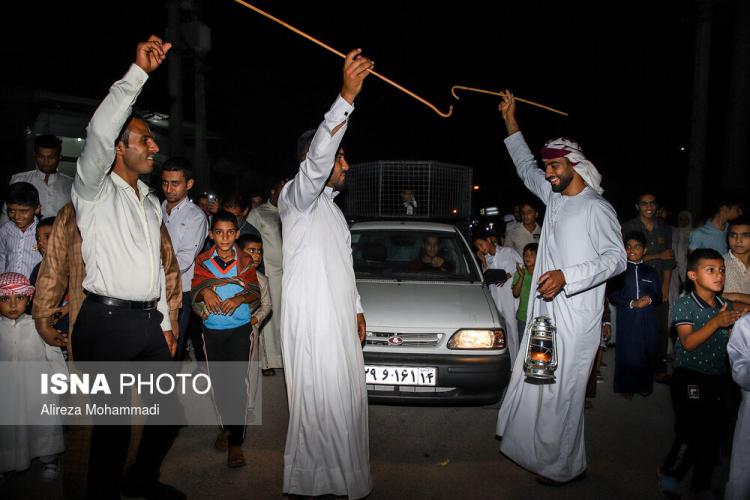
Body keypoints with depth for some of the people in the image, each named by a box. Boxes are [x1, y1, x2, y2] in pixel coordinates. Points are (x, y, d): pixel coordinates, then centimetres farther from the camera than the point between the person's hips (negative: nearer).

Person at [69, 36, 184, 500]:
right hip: (107, 321, -7)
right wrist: (138, 72, -27)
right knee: (114, 423, 0)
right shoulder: (95, 191, -4)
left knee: (170, 411, 13)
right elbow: (99, 133, -24)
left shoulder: (151, 202, 17)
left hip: (149, 321, 7)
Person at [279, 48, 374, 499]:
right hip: (312, 321, -9)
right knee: (322, 402, -4)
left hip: (340, 319, 9)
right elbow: (316, 158, -31)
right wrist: (347, 97, -39)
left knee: (344, 398, 15)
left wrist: (357, 308, 19)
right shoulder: (298, 198, -9)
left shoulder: (332, 208, 20)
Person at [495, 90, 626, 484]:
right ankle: (531, 447, 33)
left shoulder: (596, 208, -11)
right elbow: (525, 168, 25)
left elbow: (616, 258, -14)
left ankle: (564, 466, 17)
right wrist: (510, 122, 21)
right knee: (532, 383, 16)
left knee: (561, 393, 0)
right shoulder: (553, 197, 11)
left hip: (576, 316, -8)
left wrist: (567, 275, -26)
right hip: (545, 309, 8)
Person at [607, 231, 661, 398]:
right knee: (627, 352, -3)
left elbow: (659, 297, 9)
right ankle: (626, 386, 10)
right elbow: (612, 294, -3)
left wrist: (649, 300, -13)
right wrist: (632, 303, -15)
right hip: (627, 319, -2)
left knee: (647, 351, 3)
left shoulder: (652, 272, 12)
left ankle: (644, 385, 19)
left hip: (647, 320, 2)